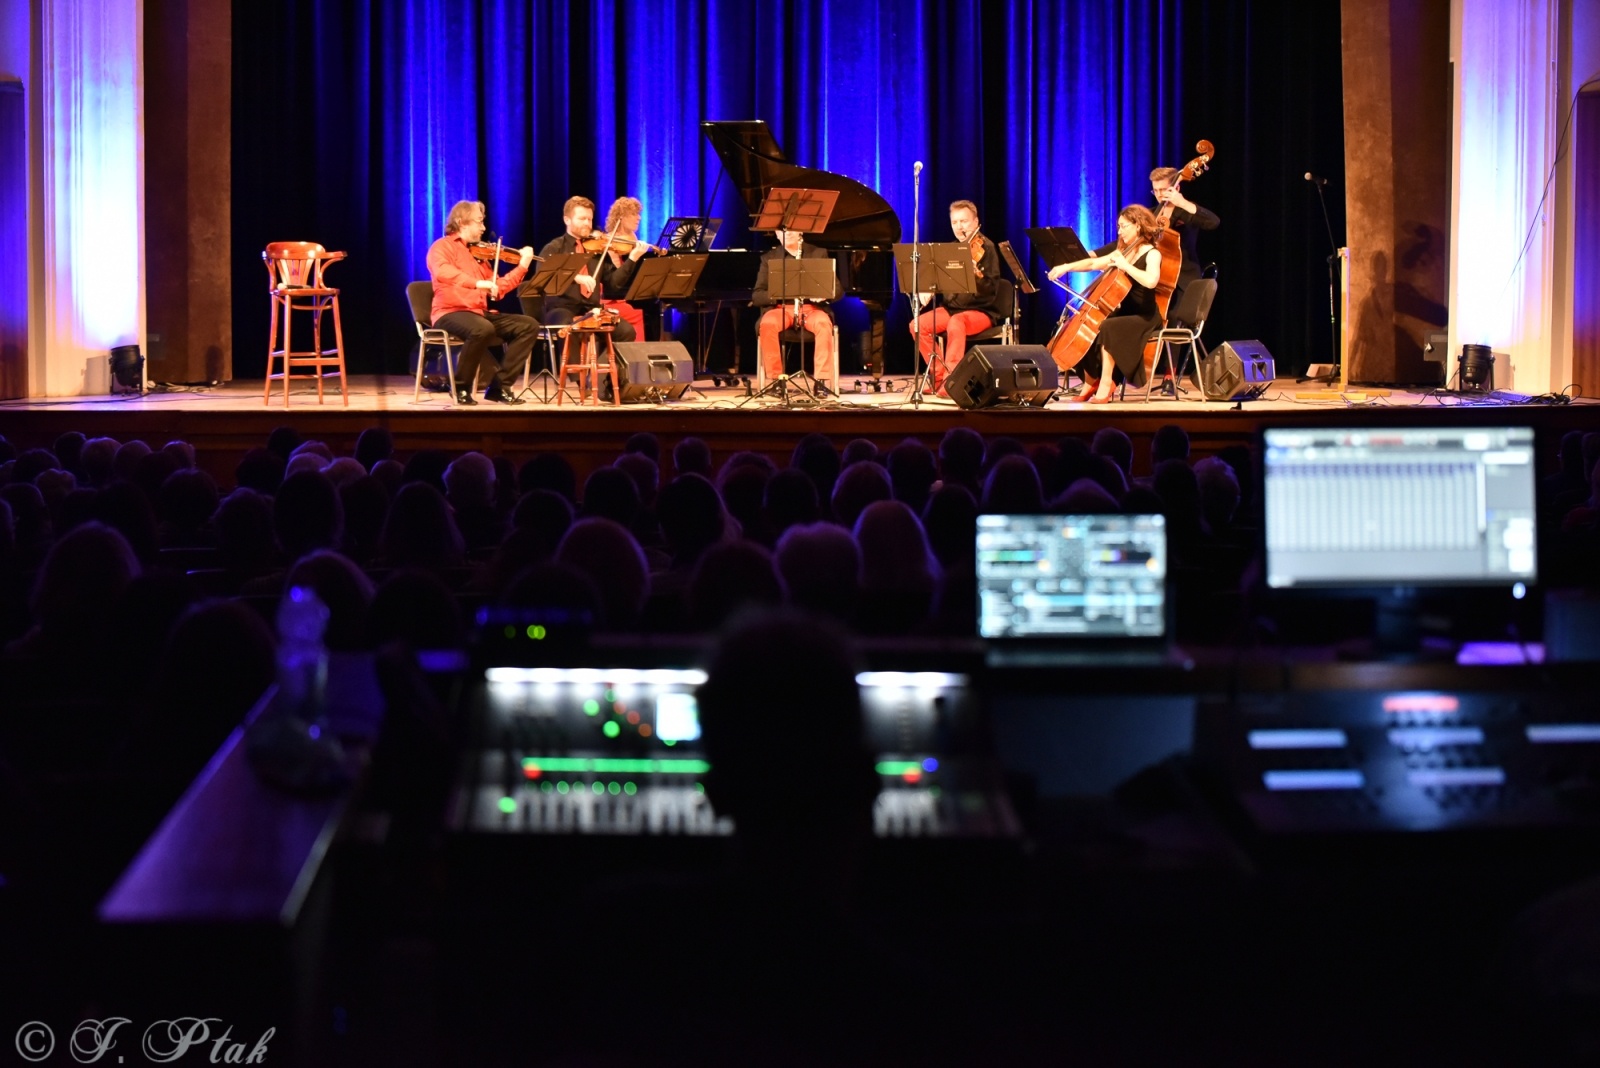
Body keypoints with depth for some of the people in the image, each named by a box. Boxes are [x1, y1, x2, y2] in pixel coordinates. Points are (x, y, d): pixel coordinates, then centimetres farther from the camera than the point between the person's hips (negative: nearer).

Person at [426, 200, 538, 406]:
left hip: (479, 313, 8)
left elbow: (498, 289, 22)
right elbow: (442, 272, -25)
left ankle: (500, 385, -7)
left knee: (528, 325, -6)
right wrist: (477, 282, -35)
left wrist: (522, 265, 16)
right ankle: (461, 387, -19)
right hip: (450, 313, -8)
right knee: (483, 329, -39)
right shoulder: (442, 246, -2)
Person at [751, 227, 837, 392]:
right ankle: (776, 378, -28)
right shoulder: (769, 258, 11)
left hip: (812, 307, 0)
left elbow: (835, 290, 6)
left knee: (823, 324, -36)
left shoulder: (818, 254, 12)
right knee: (766, 325, -35)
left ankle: (822, 379, -34)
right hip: (781, 308, 0)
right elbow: (757, 297, 3)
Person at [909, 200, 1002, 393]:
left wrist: (975, 276, -41)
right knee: (919, 325, -15)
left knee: (955, 323, -37)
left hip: (982, 311, -7)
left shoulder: (985, 248, -10)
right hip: (952, 307, 7)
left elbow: (989, 290, -20)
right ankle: (938, 376, -5)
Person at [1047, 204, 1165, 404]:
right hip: (1124, 313, 8)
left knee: (1107, 327, -31)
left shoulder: (1152, 254, -10)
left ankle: (1105, 385, -27)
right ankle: (1090, 382, -2)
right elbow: (1093, 263, 12)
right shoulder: (1122, 251, 12)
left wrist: (1124, 265, -25)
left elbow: (1151, 280, -31)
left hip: (1144, 318, -8)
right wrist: (1067, 267, -3)